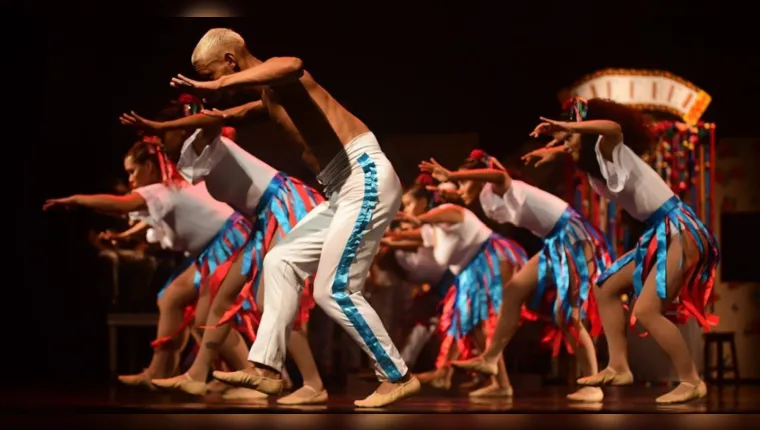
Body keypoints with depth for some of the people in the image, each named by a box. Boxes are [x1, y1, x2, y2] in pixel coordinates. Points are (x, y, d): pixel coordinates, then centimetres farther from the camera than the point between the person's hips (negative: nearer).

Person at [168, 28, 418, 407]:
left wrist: (216, 86, -41)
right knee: (281, 261, 12)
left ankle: (397, 377, 2)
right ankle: (266, 367, 11)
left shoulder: (277, 80, -11)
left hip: (366, 178, -10)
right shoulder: (267, 98, 19)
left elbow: (293, 66, -38)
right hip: (345, 188, 10)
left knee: (334, 291, -8)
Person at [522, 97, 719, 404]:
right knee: (606, 288, 14)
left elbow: (615, 128, -38)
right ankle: (618, 368, 12)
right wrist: (553, 150, 28)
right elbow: (571, 149, 40)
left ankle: (692, 382, -8)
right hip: (659, 234, 10)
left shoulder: (610, 152, -12)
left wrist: (566, 126, -36)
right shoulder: (596, 165, 14)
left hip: (679, 232, -10)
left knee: (646, 311, -16)